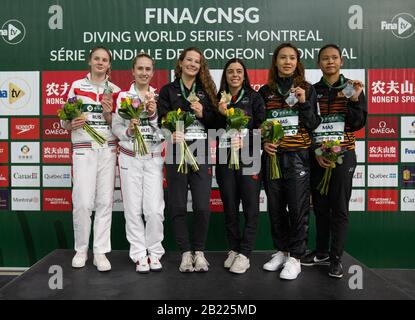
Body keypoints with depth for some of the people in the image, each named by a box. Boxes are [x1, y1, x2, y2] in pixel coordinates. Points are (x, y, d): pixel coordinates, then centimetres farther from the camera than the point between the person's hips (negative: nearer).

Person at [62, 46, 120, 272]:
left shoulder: (114, 90, 10)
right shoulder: (77, 86, 8)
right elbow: (65, 120, 6)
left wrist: (108, 113, -11)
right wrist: (73, 123, -15)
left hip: (108, 149, 2)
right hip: (83, 149, -1)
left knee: (105, 201, 1)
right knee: (83, 202, -6)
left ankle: (101, 251, 9)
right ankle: (81, 249, 14)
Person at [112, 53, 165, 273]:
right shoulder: (123, 96, 5)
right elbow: (116, 126, 1)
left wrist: (153, 115, -15)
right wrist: (127, 131, -19)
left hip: (153, 158, 0)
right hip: (130, 158, 0)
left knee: (154, 209, -4)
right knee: (134, 209, 2)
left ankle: (154, 252, 15)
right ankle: (139, 254, 15)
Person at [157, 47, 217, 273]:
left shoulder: (206, 90, 15)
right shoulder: (168, 90, 10)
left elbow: (216, 122, 11)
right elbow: (161, 119, 0)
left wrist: (203, 114, -8)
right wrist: (171, 133, -19)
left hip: (201, 153, 1)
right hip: (176, 152, 0)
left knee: (202, 206, -2)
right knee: (177, 206, 2)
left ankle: (199, 251, 16)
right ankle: (186, 252, 16)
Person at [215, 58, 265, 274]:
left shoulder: (254, 97, 6)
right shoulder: (219, 99, 12)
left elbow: (261, 127, -2)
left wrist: (245, 141, -16)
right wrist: (222, 115, -9)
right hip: (225, 159, 3)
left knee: (250, 208, -3)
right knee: (229, 207, 8)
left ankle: (244, 254, 6)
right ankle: (234, 249, 21)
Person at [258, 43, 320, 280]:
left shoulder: (307, 89, 5)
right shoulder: (265, 91, 9)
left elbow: (313, 125, 1)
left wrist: (303, 103, -12)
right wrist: (263, 142, -5)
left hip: (298, 156, -2)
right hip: (272, 156, 2)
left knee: (298, 207, -2)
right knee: (276, 207, 8)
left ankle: (295, 258, 11)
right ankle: (281, 251, 25)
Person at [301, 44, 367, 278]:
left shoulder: (352, 88, 4)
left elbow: (357, 124, -4)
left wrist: (354, 100, -18)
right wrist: (315, 152, -6)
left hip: (343, 156, -2)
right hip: (316, 158, 2)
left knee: (339, 209, 1)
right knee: (320, 207, 10)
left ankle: (336, 257, 12)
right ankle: (322, 252, 25)